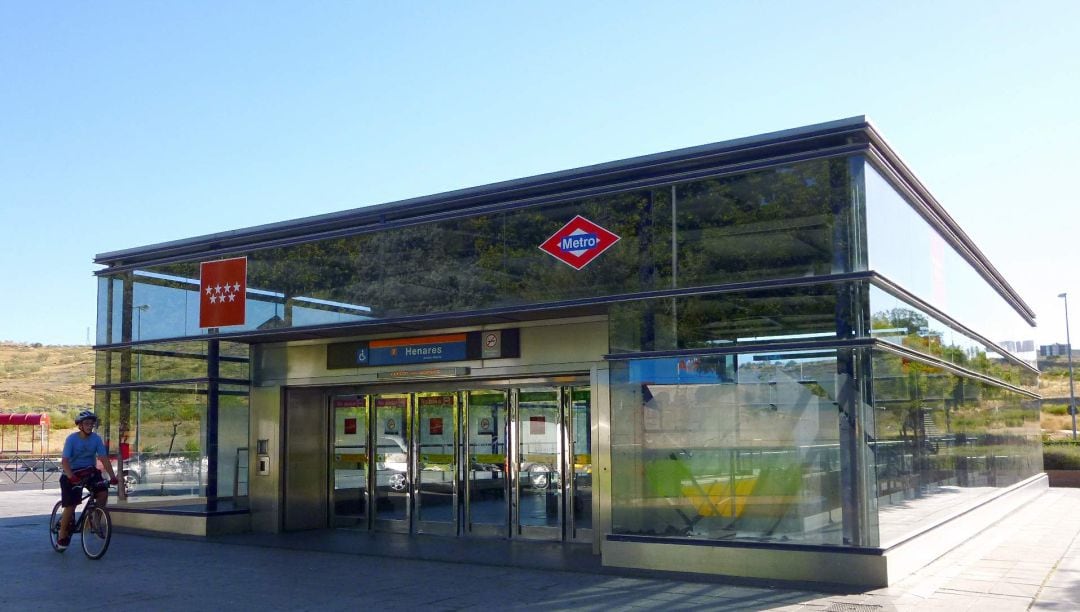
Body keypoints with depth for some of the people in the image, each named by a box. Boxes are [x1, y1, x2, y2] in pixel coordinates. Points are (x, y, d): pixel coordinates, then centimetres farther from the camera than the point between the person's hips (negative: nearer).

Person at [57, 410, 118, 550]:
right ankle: (62, 537, 11)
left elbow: (104, 458, -12)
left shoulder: (96, 439, -7)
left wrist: (112, 476, -25)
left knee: (103, 491, -22)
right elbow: (65, 461, -24)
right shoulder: (72, 439, -16)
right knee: (70, 506, -8)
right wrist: (71, 477, -41)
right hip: (72, 473, -3)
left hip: (90, 471, 3)